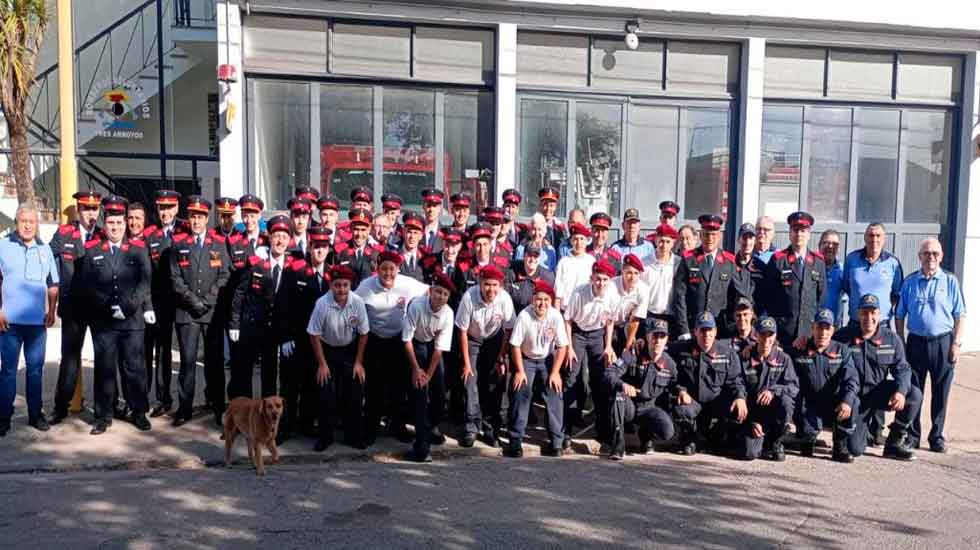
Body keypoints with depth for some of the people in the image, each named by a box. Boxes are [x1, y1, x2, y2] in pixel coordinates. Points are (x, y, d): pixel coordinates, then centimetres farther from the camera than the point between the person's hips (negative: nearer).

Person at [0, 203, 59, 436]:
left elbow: (53, 284, 13)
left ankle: (35, 414, 17)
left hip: (37, 321, 2)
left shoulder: (45, 249, 10)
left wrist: (51, 311, 5)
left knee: (35, 369, 8)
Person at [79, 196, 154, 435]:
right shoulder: (92, 249, 7)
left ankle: (139, 412, 15)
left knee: (134, 367, 4)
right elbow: (87, 285, 1)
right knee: (104, 367, 5)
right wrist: (109, 307, -10)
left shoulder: (139, 248, 5)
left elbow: (144, 282, -3)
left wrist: (127, 307, -13)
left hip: (133, 319, -1)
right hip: (102, 321, 1)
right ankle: (104, 415, 15)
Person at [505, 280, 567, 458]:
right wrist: (520, 371, -14)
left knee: (554, 394, -11)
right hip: (526, 359, -1)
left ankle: (556, 442, -1)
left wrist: (555, 372, -13)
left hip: (548, 359, 1)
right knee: (520, 394, -13)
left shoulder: (556, 316, -21)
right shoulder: (524, 315, -25)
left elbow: (562, 346, -12)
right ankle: (515, 441, -5)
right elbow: (515, 345, -15)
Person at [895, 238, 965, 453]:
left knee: (941, 393, 7)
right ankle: (912, 435, 17)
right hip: (916, 342, 1)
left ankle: (937, 437, 19)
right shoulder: (910, 282, 5)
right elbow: (900, 315, 8)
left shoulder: (950, 281, 1)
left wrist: (956, 344, -6)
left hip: (943, 343, -1)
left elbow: (959, 315, 1)